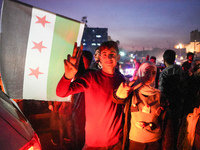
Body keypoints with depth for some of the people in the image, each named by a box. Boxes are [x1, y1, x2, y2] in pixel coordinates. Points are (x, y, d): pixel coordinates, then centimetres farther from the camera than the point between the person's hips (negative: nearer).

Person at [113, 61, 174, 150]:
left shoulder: (159, 96, 0)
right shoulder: (132, 93, -6)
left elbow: (167, 123, 3)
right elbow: (116, 99, -28)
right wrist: (121, 93, -51)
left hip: (155, 142, 2)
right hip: (134, 141, -1)